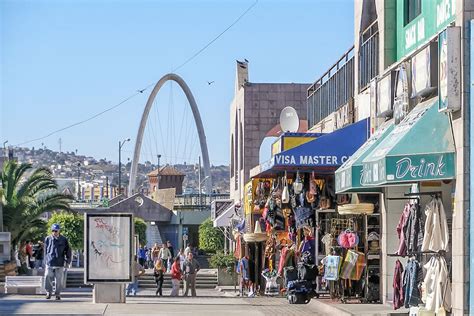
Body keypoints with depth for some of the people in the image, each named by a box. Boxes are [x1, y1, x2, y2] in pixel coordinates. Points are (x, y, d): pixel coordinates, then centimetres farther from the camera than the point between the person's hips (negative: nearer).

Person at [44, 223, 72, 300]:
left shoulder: (63, 240, 3)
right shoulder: (47, 239, 6)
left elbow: (68, 251, 8)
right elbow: (45, 251, 16)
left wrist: (68, 262, 3)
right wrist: (46, 260, 15)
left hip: (59, 264, -1)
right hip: (49, 264, 1)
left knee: (59, 280, 2)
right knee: (48, 279, -6)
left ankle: (58, 294, 14)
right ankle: (49, 292, 12)